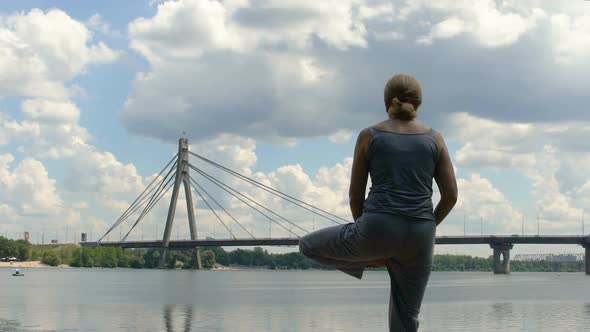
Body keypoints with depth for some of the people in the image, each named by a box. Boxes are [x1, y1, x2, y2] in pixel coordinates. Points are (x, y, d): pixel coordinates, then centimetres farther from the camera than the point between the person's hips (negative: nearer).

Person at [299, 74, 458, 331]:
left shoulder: (369, 136, 4)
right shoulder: (434, 138, 8)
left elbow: (355, 195, 6)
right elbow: (451, 195, 6)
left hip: (378, 230, -3)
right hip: (419, 237, 3)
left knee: (308, 245, 22)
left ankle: (373, 259, 10)